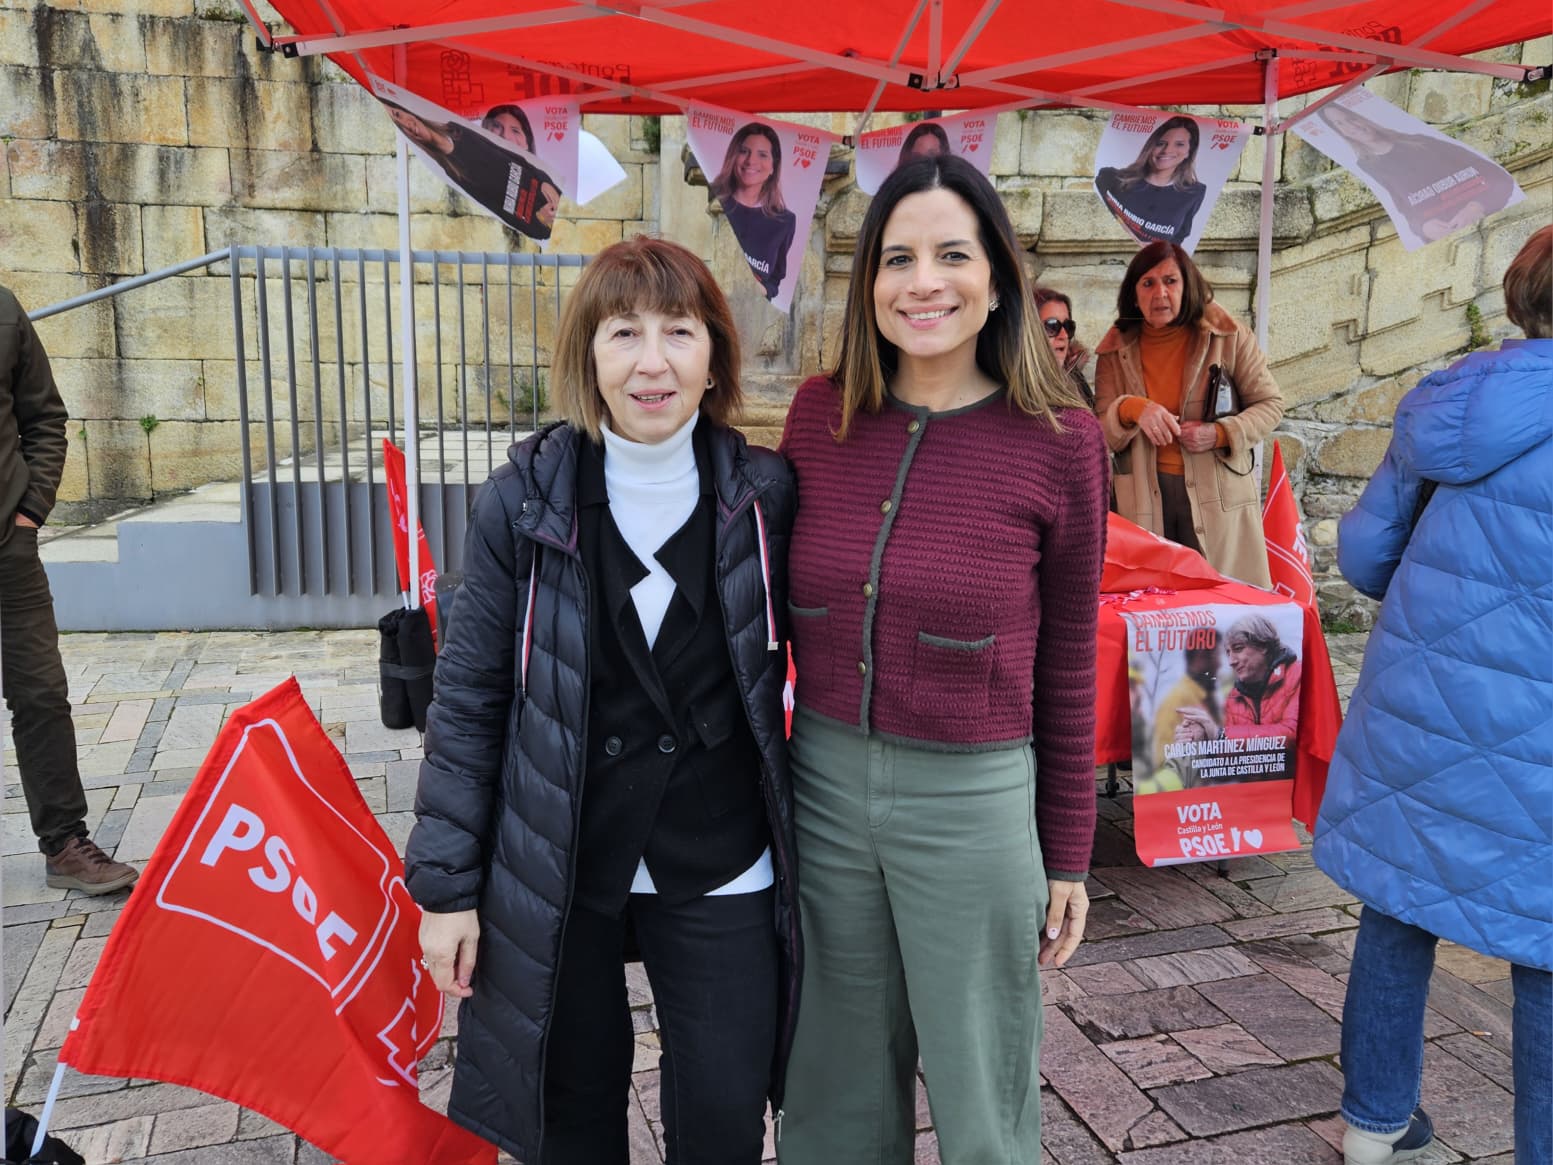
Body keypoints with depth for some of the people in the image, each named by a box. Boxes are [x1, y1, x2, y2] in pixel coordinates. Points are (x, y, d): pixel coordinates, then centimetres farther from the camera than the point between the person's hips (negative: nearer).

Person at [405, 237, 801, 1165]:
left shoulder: (765, 498, -6)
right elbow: (468, 699, -3)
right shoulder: (525, 503, -8)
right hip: (555, 875, 0)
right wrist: (446, 884, -3)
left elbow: (801, 665, 4)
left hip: (720, 875, 1)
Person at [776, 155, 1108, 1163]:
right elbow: (785, 606, 8)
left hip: (974, 797, -2)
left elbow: (1068, 662, -2)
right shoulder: (819, 413, -2)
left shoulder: (1059, 438, -9)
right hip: (825, 780, 3)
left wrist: (1069, 855, 3)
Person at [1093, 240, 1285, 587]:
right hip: (1145, 501, 1)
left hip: (1219, 496, -1)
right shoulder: (1116, 349, 4)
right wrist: (1131, 409, -21)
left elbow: (1270, 403, 6)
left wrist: (1220, 434, -13)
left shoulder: (1227, 334, 0)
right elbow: (1099, 433, 1)